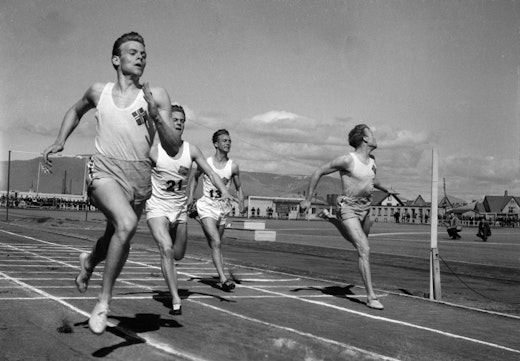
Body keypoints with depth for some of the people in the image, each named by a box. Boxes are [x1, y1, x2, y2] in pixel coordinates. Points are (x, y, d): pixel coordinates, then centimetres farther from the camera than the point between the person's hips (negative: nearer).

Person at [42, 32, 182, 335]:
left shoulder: (157, 96, 2)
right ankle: (104, 301, -14)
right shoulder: (99, 92, 9)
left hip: (139, 176, 2)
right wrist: (60, 141, 18)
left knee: (117, 238, 15)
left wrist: (157, 116, -16)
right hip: (105, 170, -2)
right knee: (126, 223, -29)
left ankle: (90, 260, 53)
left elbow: (173, 149, -2)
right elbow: (76, 111, 32)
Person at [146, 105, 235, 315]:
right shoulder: (154, 150, -9)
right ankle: (175, 301, -16)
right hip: (157, 208, -4)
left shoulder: (191, 150, -1)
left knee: (178, 255, 13)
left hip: (180, 209, 4)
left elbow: (210, 172, -4)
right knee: (166, 250, -21)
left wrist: (224, 191, -19)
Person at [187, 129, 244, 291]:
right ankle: (223, 279, -24)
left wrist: (241, 203, -6)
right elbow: (194, 177, 17)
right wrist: (190, 196, 8)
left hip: (223, 207, 3)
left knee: (216, 244, 14)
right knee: (216, 242, -18)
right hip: (207, 205, -3)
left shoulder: (233, 166, -1)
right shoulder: (205, 163, -3)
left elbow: (238, 188, 11)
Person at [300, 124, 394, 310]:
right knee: (364, 250, -18)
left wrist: (385, 189, 43)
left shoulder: (371, 160, 4)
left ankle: (330, 218, 46)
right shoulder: (347, 160, -19)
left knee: (358, 242, 29)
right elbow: (318, 172, -13)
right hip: (348, 209, -8)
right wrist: (307, 199, -11)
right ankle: (371, 296, -13)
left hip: (365, 208, 8)